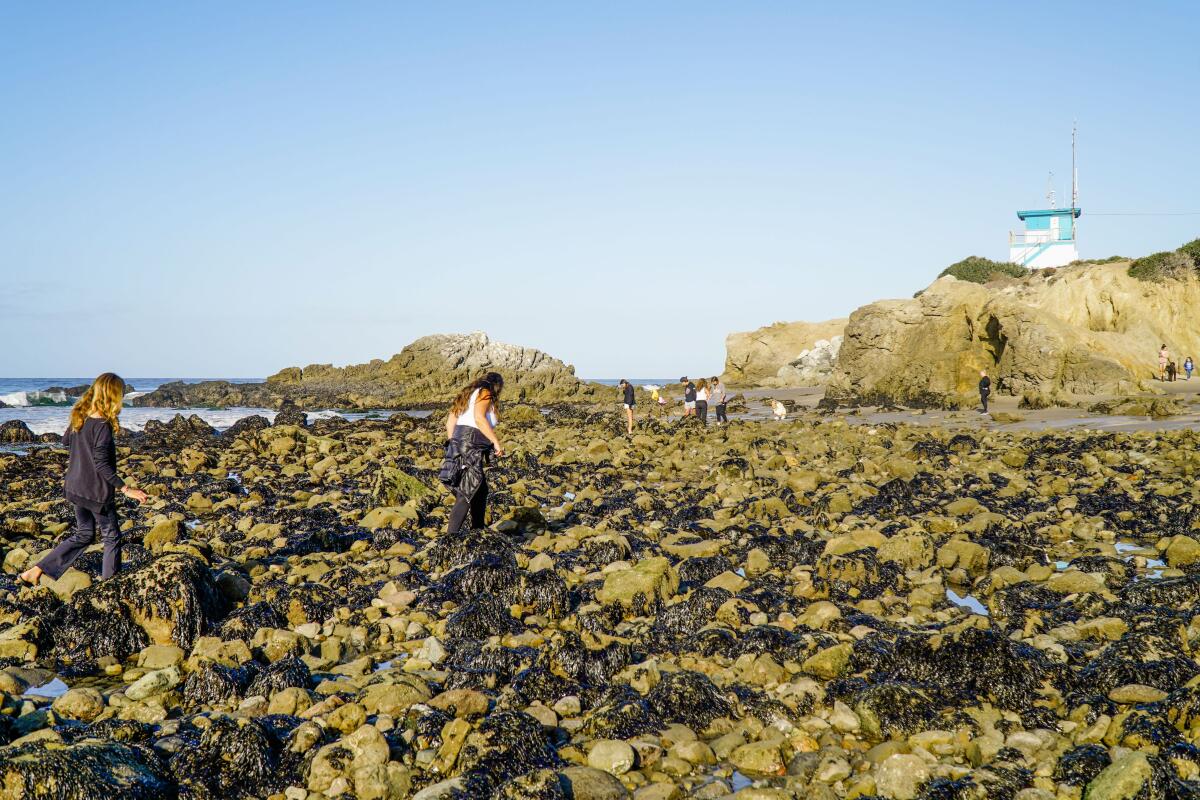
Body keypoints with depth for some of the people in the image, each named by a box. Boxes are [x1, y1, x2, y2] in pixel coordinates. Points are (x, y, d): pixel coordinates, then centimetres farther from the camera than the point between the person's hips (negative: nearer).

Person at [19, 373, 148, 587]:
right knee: (112, 537, 10)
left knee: (83, 535, 20)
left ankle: (35, 572, 15)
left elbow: (66, 440, 19)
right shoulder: (103, 426, -23)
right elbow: (102, 465, -25)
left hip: (75, 487, 8)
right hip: (97, 492, -8)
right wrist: (126, 489, -25)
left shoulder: (79, 417, 1)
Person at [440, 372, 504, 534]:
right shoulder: (485, 393, -2)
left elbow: (450, 421, 19)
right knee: (466, 495, -13)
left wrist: (453, 444, 24)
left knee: (481, 490, 21)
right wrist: (496, 442, -19)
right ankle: (452, 536, -18)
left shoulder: (469, 393, 23)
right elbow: (479, 418, -20)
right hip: (471, 446, -10)